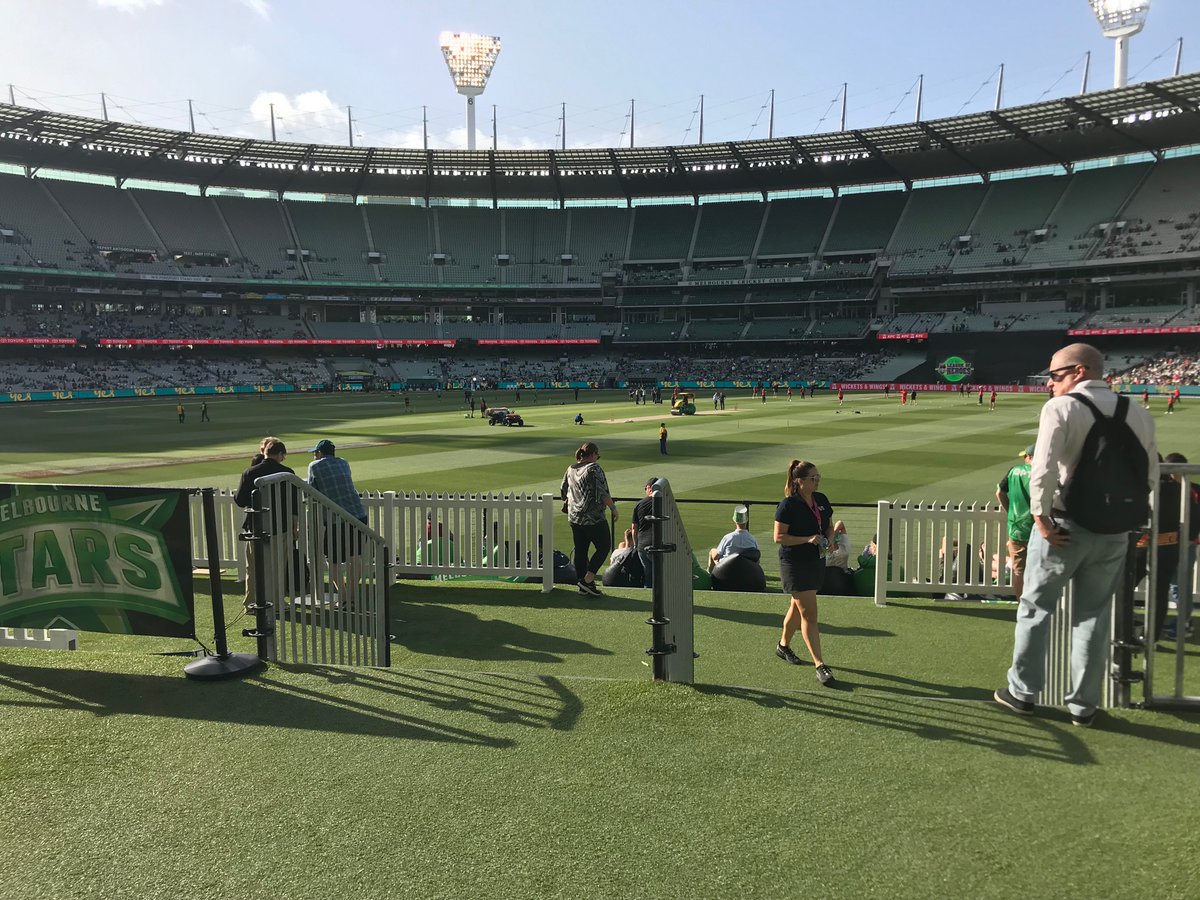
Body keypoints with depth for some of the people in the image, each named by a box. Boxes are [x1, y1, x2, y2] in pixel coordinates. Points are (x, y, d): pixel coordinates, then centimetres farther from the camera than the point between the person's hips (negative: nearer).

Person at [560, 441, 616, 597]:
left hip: (574, 518, 7)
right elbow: (603, 494, -18)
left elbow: (563, 492, 19)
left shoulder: (570, 469, 10)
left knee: (580, 551, 11)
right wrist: (613, 508, -8)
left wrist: (567, 503, 36)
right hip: (593, 518, -7)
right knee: (604, 547, 5)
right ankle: (587, 580, -2)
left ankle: (584, 587, 17)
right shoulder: (594, 469, -12)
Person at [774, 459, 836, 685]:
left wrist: (828, 540, -3)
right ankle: (820, 666, -5)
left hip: (817, 562, 7)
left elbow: (830, 527, 18)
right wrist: (808, 539, -22)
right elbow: (778, 537, -15)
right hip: (794, 564, -7)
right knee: (809, 614, -8)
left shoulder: (822, 500, 6)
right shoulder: (787, 505, -15)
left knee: (797, 607, 20)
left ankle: (783, 645, 41)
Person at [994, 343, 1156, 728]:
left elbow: (1044, 466, -23)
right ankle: (1083, 706, 23)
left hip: (1063, 525, -4)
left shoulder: (1061, 407, -12)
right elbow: (1150, 475, 7)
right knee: (1094, 617, 14)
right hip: (1113, 532, 5)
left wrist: (1040, 514, -14)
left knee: (1035, 608, 12)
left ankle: (1022, 692, 22)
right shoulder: (1138, 414, 5)